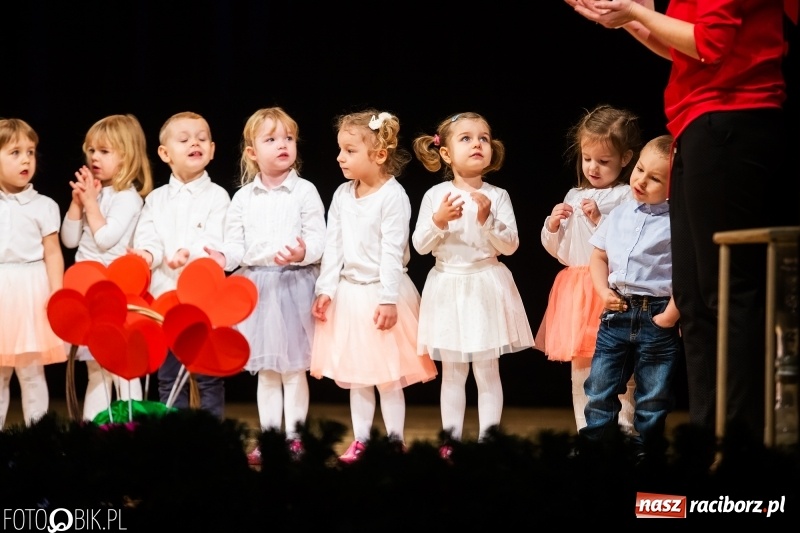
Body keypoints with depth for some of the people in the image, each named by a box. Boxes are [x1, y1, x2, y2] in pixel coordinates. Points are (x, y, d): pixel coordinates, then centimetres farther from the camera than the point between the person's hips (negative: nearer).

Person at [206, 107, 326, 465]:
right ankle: (269, 436, 16)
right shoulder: (243, 198, 6)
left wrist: (303, 252, -28)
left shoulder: (305, 192, -3)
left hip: (294, 285, -3)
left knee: (293, 367, 0)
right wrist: (224, 258, -16)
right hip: (256, 285, 3)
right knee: (265, 368, 10)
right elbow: (236, 243, 5)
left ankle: (294, 436, 7)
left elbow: (317, 239, -7)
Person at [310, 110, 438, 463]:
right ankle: (360, 440, 18)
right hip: (349, 293, 6)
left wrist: (389, 299, -19)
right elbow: (333, 247, 7)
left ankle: (395, 440, 8)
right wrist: (325, 289, 1)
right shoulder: (342, 196, 5)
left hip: (381, 293, -6)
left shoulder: (392, 196, -14)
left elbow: (393, 251, -17)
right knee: (354, 374, 11)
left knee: (388, 374, 0)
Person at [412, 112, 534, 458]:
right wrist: (439, 221, -19)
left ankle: (488, 440, 7)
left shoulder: (497, 196, -2)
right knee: (452, 373, 8)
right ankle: (451, 441, 14)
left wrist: (487, 219, -20)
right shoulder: (435, 196, -2)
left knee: (487, 371, 2)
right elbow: (420, 245, -2)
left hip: (486, 289, -1)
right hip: (448, 288, 1)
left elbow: (510, 245, -6)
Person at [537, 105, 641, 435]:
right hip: (576, 290, 7)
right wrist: (553, 225, 1)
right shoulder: (574, 197, 16)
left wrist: (599, 220, -20)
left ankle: (622, 430, -2)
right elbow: (557, 250, 20)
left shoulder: (627, 197, -4)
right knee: (580, 367, 9)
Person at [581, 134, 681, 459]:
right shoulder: (619, 215, 7)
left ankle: (645, 453, 19)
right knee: (599, 390, 8)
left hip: (657, 317, -5)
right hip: (616, 312, 5)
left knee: (652, 399, 7)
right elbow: (599, 257, 16)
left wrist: (670, 316, -17)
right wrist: (604, 292, 0)